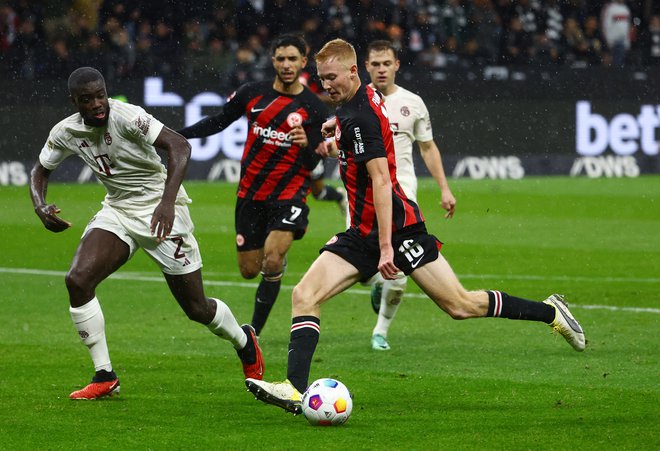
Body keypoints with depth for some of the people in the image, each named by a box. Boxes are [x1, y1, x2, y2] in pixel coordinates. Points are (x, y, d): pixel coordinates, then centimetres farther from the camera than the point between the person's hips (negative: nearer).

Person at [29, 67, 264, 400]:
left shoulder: (126, 116, -23)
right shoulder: (66, 132, -5)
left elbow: (179, 146, -31)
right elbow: (40, 170, 12)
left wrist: (167, 201, -42)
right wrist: (40, 207, -9)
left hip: (161, 211, -5)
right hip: (117, 210, 5)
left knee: (196, 308, 0)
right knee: (78, 279, -19)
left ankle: (244, 342, 36)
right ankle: (104, 377, -8)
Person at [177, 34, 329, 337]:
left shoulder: (314, 109, -5)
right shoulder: (252, 94, 0)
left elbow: (312, 164, -5)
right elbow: (219, 122, 14)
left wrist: (306, 145, -28)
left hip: (289, 195, -3)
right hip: (251, 195, 3)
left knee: (271, 262, -23)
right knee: (249, 270, 7)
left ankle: (255, 331, -13)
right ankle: (278, 256, 44)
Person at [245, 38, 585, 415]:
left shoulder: (361, 116, -19)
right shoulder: (358, 102, 9)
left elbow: (380, 180, -24)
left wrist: (385, 246, -26)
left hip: (396, 227, -9)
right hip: (364, 231, 9)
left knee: (461, 305, -3)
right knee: (305, 296, -7)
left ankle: (550, 312, 15)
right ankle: (295, 389, -17)